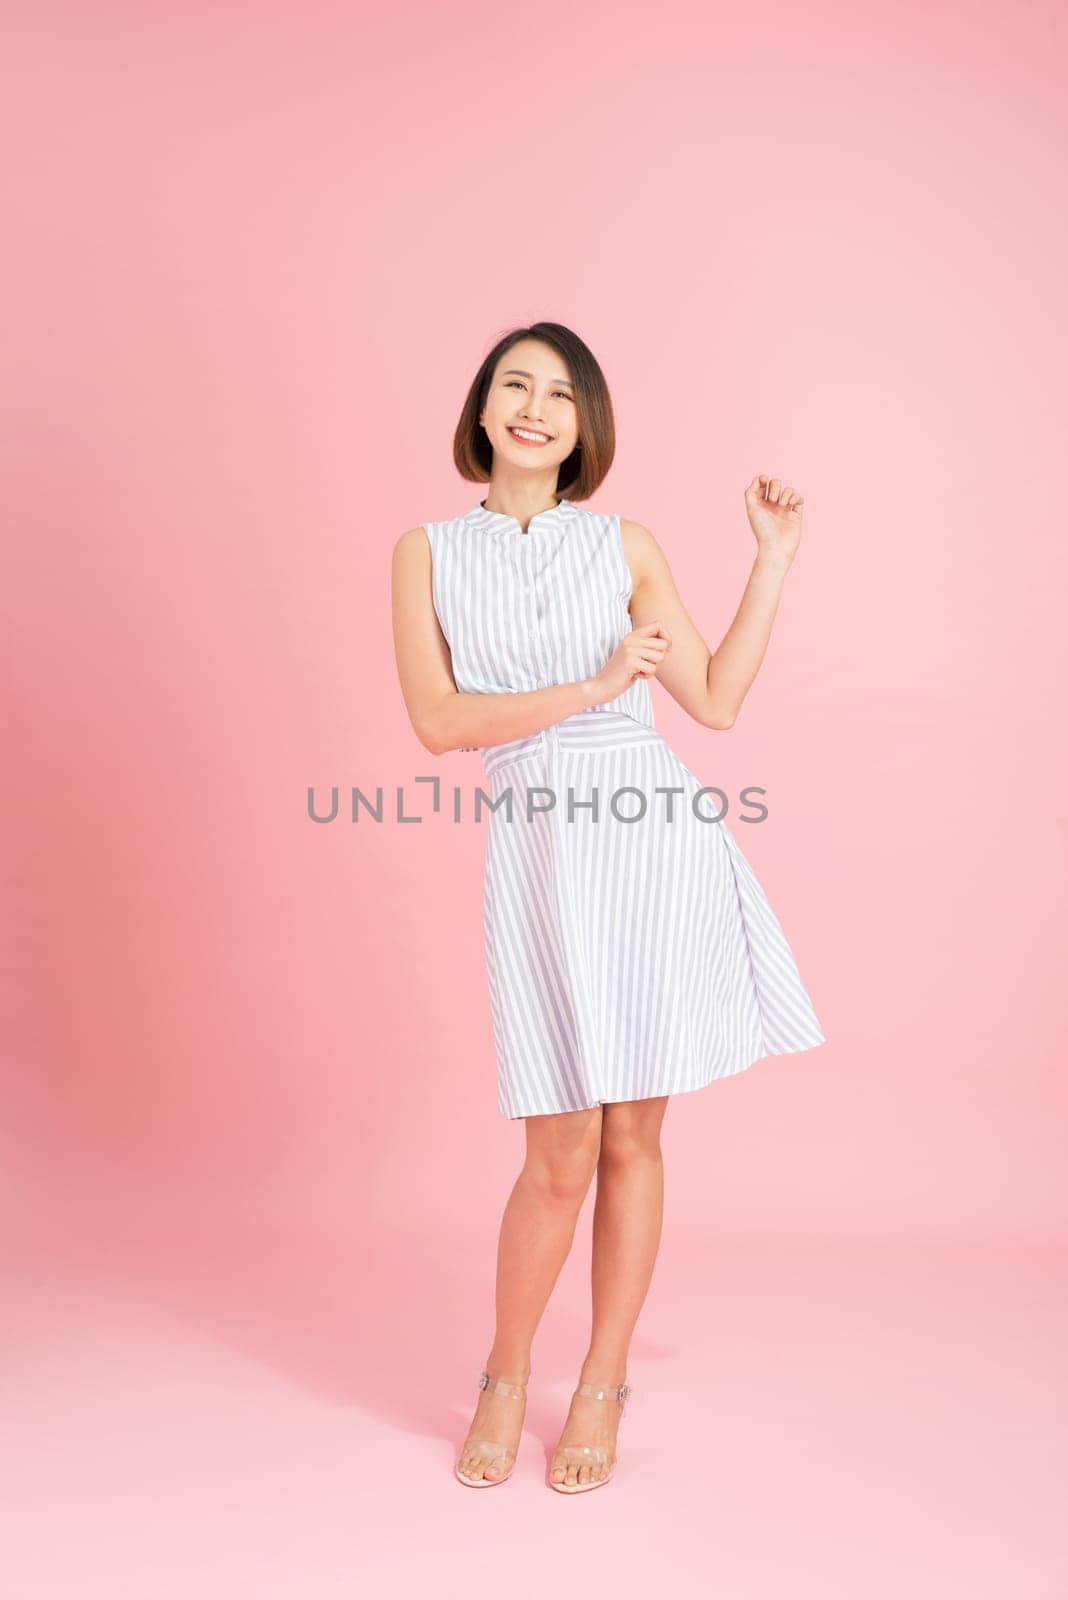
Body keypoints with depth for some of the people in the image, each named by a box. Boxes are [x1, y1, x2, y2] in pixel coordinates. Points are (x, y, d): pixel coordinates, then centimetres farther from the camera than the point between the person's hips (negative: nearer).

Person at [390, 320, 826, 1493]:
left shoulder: (626, 546, 10)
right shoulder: (428, 552, 7)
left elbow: (716, 701, 7)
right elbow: (437, 720, -4)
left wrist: (774, 558, 7)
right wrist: (591, 688, -11)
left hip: (654, 839, 1)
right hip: (538, 853, -1)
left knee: (633, 1137, 6)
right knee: (561, 1153, -1)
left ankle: (601, 1392, 23)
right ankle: (505, 1377, 25)